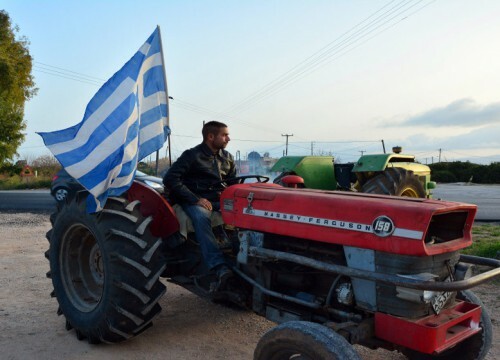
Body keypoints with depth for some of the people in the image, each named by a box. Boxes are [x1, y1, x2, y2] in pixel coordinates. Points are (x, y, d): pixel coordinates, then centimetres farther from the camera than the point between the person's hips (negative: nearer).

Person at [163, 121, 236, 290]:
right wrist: (196, 199, -20)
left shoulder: (227, 158, 16)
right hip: (195, 201, -5)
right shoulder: (192, 155, -4)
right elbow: (170, 179, -13)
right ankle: (220, 268, -50)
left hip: (219, 199, 5)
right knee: (201, 217, -39)